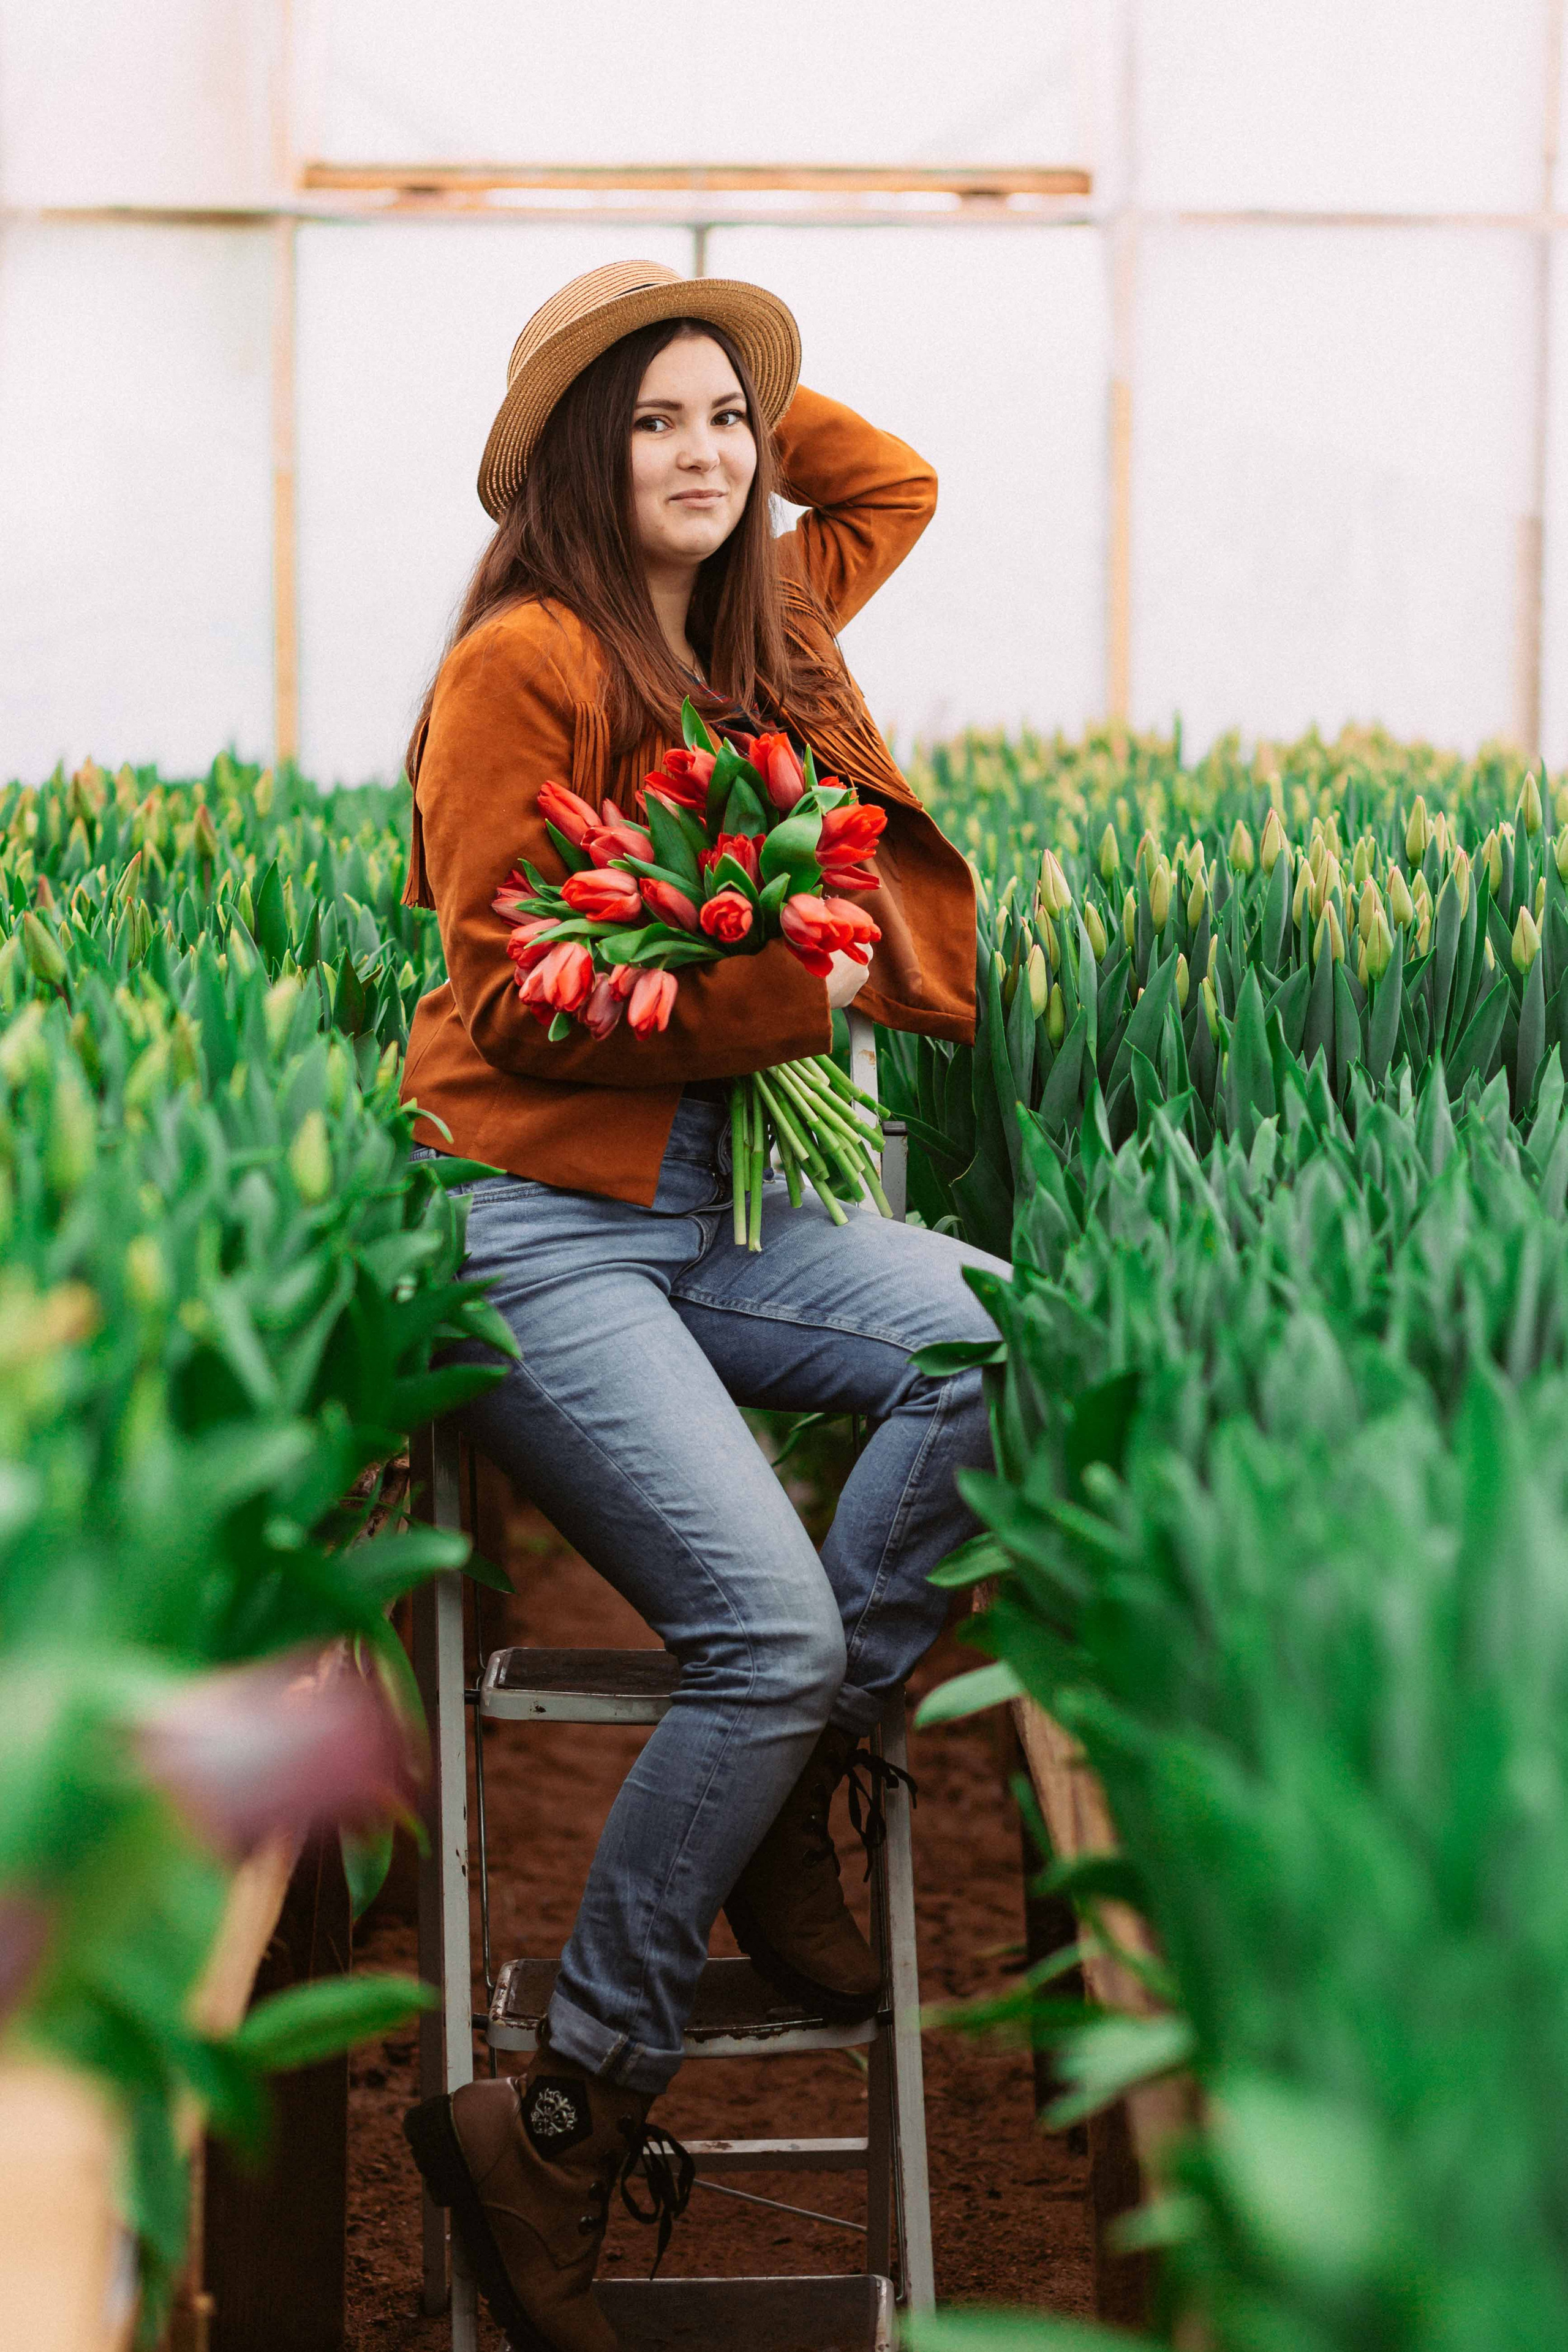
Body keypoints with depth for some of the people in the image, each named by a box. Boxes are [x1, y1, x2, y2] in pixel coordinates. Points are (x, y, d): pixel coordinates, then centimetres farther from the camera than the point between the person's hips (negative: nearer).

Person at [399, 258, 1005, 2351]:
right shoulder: (528, 660, -8)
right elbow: (512, 998, -12)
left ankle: (790, 1810, -5)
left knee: (985, 1329, -23)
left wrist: (751, 386, 20)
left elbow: (894, 484, 33)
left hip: (713, 1204, 7)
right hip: (533, 1217, -7)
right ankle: (558, 2123, -5)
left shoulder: (762, 640, 14)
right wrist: (777, 991, -12)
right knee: (772, 1633, -22)